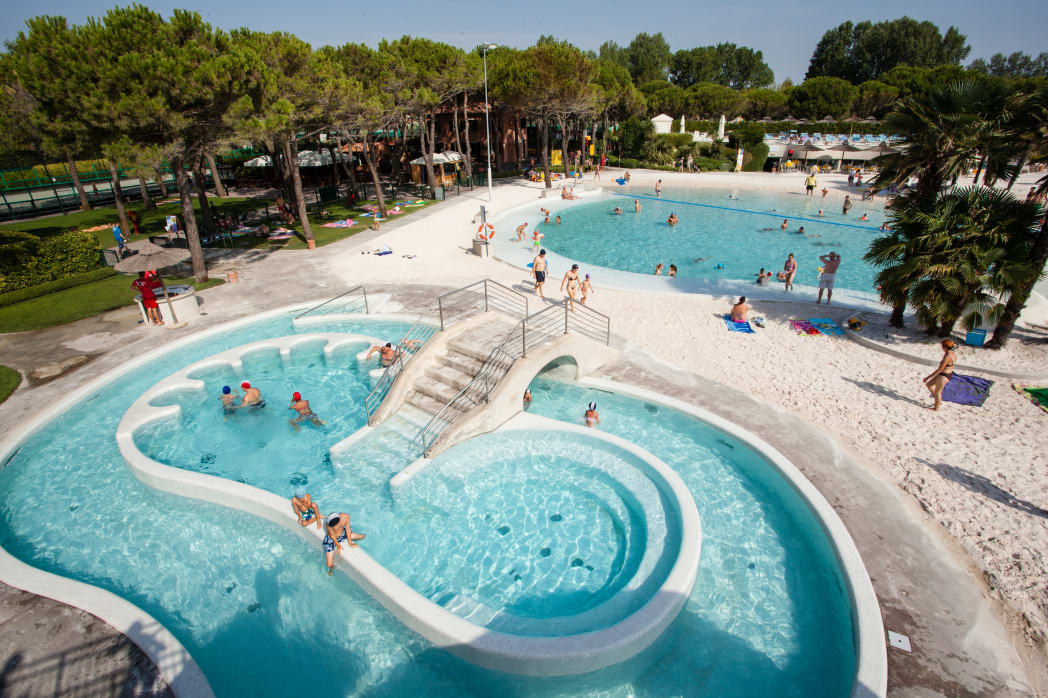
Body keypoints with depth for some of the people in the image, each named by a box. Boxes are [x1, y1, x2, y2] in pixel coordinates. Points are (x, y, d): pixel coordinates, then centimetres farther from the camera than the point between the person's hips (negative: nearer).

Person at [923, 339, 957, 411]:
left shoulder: (947, 357, -28)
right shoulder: (953, 354, 1)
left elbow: (940, 370, -26)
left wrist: (928, 377, -22)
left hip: (943, 376, -9)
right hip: (948, 374, 9)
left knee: (937, 392, 11)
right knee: (928, 384, 22)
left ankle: (936, 407, 31)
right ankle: (939, 401, 34)